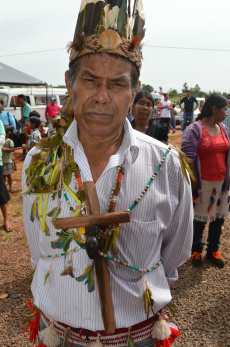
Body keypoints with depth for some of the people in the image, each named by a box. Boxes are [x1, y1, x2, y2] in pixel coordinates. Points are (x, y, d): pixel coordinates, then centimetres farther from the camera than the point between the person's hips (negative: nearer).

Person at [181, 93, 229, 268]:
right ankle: (196, 250, 30)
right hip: (203, 182, -5)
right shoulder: (194, 129, -12)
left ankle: (213, 250, 34)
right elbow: (188, 158, -13)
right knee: (200, 217, 9)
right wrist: (191, 184, -14)